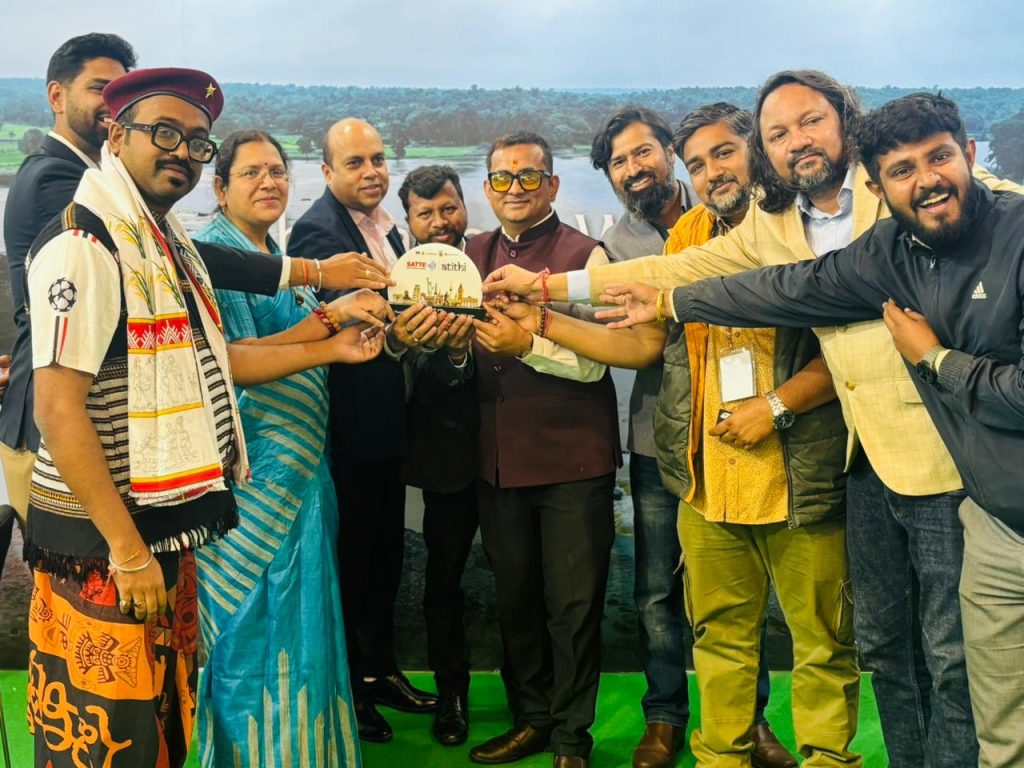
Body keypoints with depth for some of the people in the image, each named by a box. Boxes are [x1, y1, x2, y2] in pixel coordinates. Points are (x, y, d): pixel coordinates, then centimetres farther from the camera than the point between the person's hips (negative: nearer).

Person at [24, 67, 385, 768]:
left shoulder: (172, 243, 12)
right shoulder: (84, 244, -17)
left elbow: (210, 360, 17)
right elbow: (59, 408, -22)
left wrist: (331, 349, 13)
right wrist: (128, 549, -22)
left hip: (167, 526, 9)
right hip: (104, 543, -9)